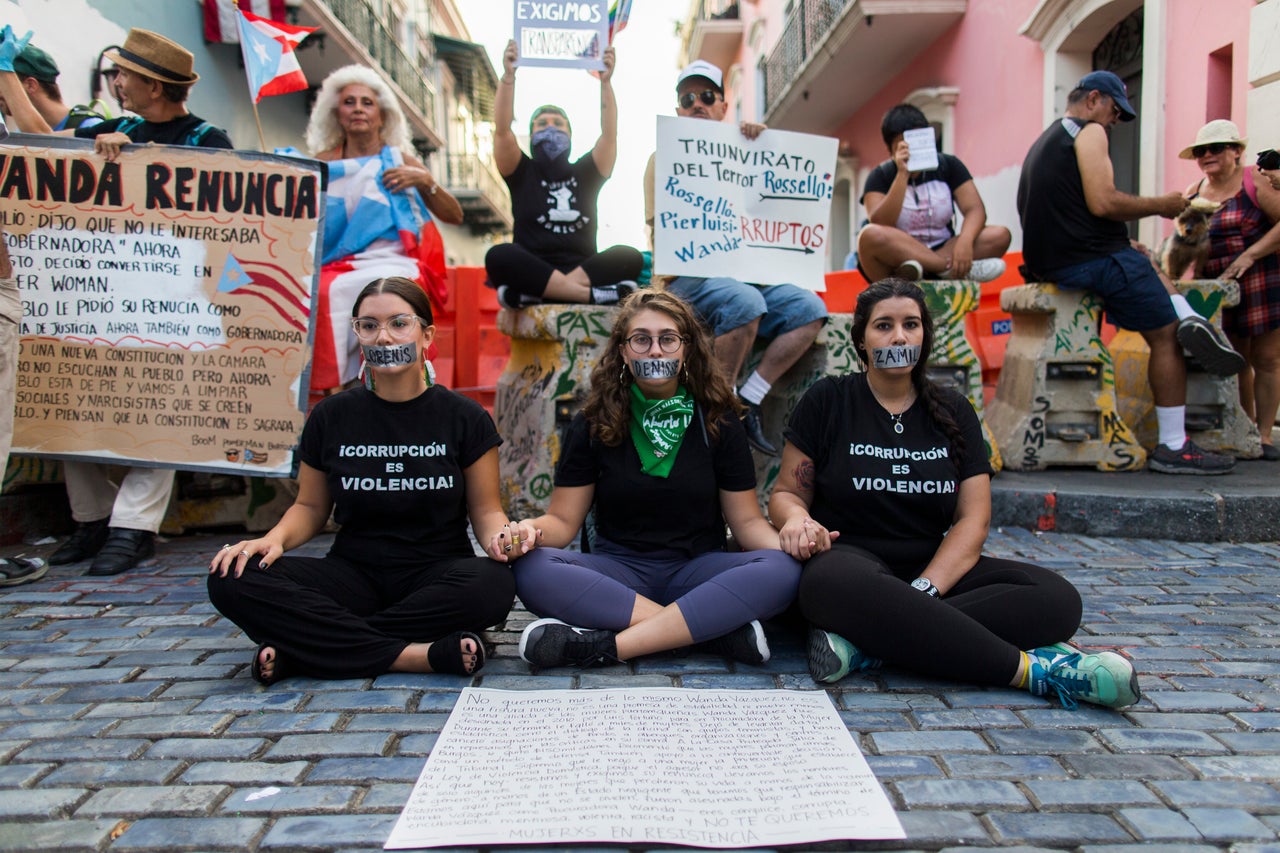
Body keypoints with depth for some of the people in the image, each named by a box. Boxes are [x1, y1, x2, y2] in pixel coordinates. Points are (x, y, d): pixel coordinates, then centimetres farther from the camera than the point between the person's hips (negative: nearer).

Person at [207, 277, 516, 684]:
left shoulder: (464, 417, 1)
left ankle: (297, 652, -23)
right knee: (232, 580, -22)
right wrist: (275, 538, -8)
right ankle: (417, 655, -28)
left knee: (493, 585, -37)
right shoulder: (331, 416, 6)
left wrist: (502, 538, -19)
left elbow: (485, 509, 4)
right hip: (353, 573, 2)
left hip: (436, 574, -1)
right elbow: (310, 506, 14)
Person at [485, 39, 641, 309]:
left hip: (583, 267, 2)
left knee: (630, 257, -27)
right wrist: (508, 76, -11)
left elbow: (610, 134, 5)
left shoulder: (585, 173, 20)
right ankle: (596, 294, -40)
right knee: (498, 256, -34)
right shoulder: (522, 173, 15)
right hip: (532, 271, -2)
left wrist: (606, 81, -5)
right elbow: (502, 130, -1)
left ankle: (530, 294, -38)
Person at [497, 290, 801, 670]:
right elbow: (563, 518, 2)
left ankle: (607, 645, -30)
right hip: (617, 572, 0)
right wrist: (529, 530, -22)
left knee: (782, 572, -30)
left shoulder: (718, 421, 4)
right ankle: (718, 629, -28)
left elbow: (746, 519, 4)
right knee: (533, 571, -30)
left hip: (698, 569, 0)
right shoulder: (592, 424, 3)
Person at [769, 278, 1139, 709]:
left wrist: (925, 589, -16)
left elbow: (973, 518, 2)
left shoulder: (952, 411, 12)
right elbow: (786, 492, 6)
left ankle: (865, 644, -34)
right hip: (850, 558, -3)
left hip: (935, 567, 4)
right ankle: (1031, 669, -32)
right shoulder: (827, 400, 5)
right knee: (836, 585, -41)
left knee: (1057, 599, -22)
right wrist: (797, 518, -21)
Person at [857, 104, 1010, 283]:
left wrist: (965, 241, -25)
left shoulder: (948, 165, 7)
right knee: (870, 235, -33)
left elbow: (975, 209, -4)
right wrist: (903, 174, -22)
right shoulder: (880, 176, 0)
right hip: (898, 259, -3)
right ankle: (951, 268, -28)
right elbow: (880, 225, -18)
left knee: (1000, 235, -17)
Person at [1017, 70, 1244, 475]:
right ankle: (1173, 448, -1)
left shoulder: (1044, 141, 25)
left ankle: (1189, 318, 3)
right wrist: (1160, 204, -3)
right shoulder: (1089, 132, -3)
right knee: (1165, 337, -1)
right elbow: (1102, 203, -18)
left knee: (1145, 262, 29)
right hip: (1092, 260, -9)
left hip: (1048, 265, 9)